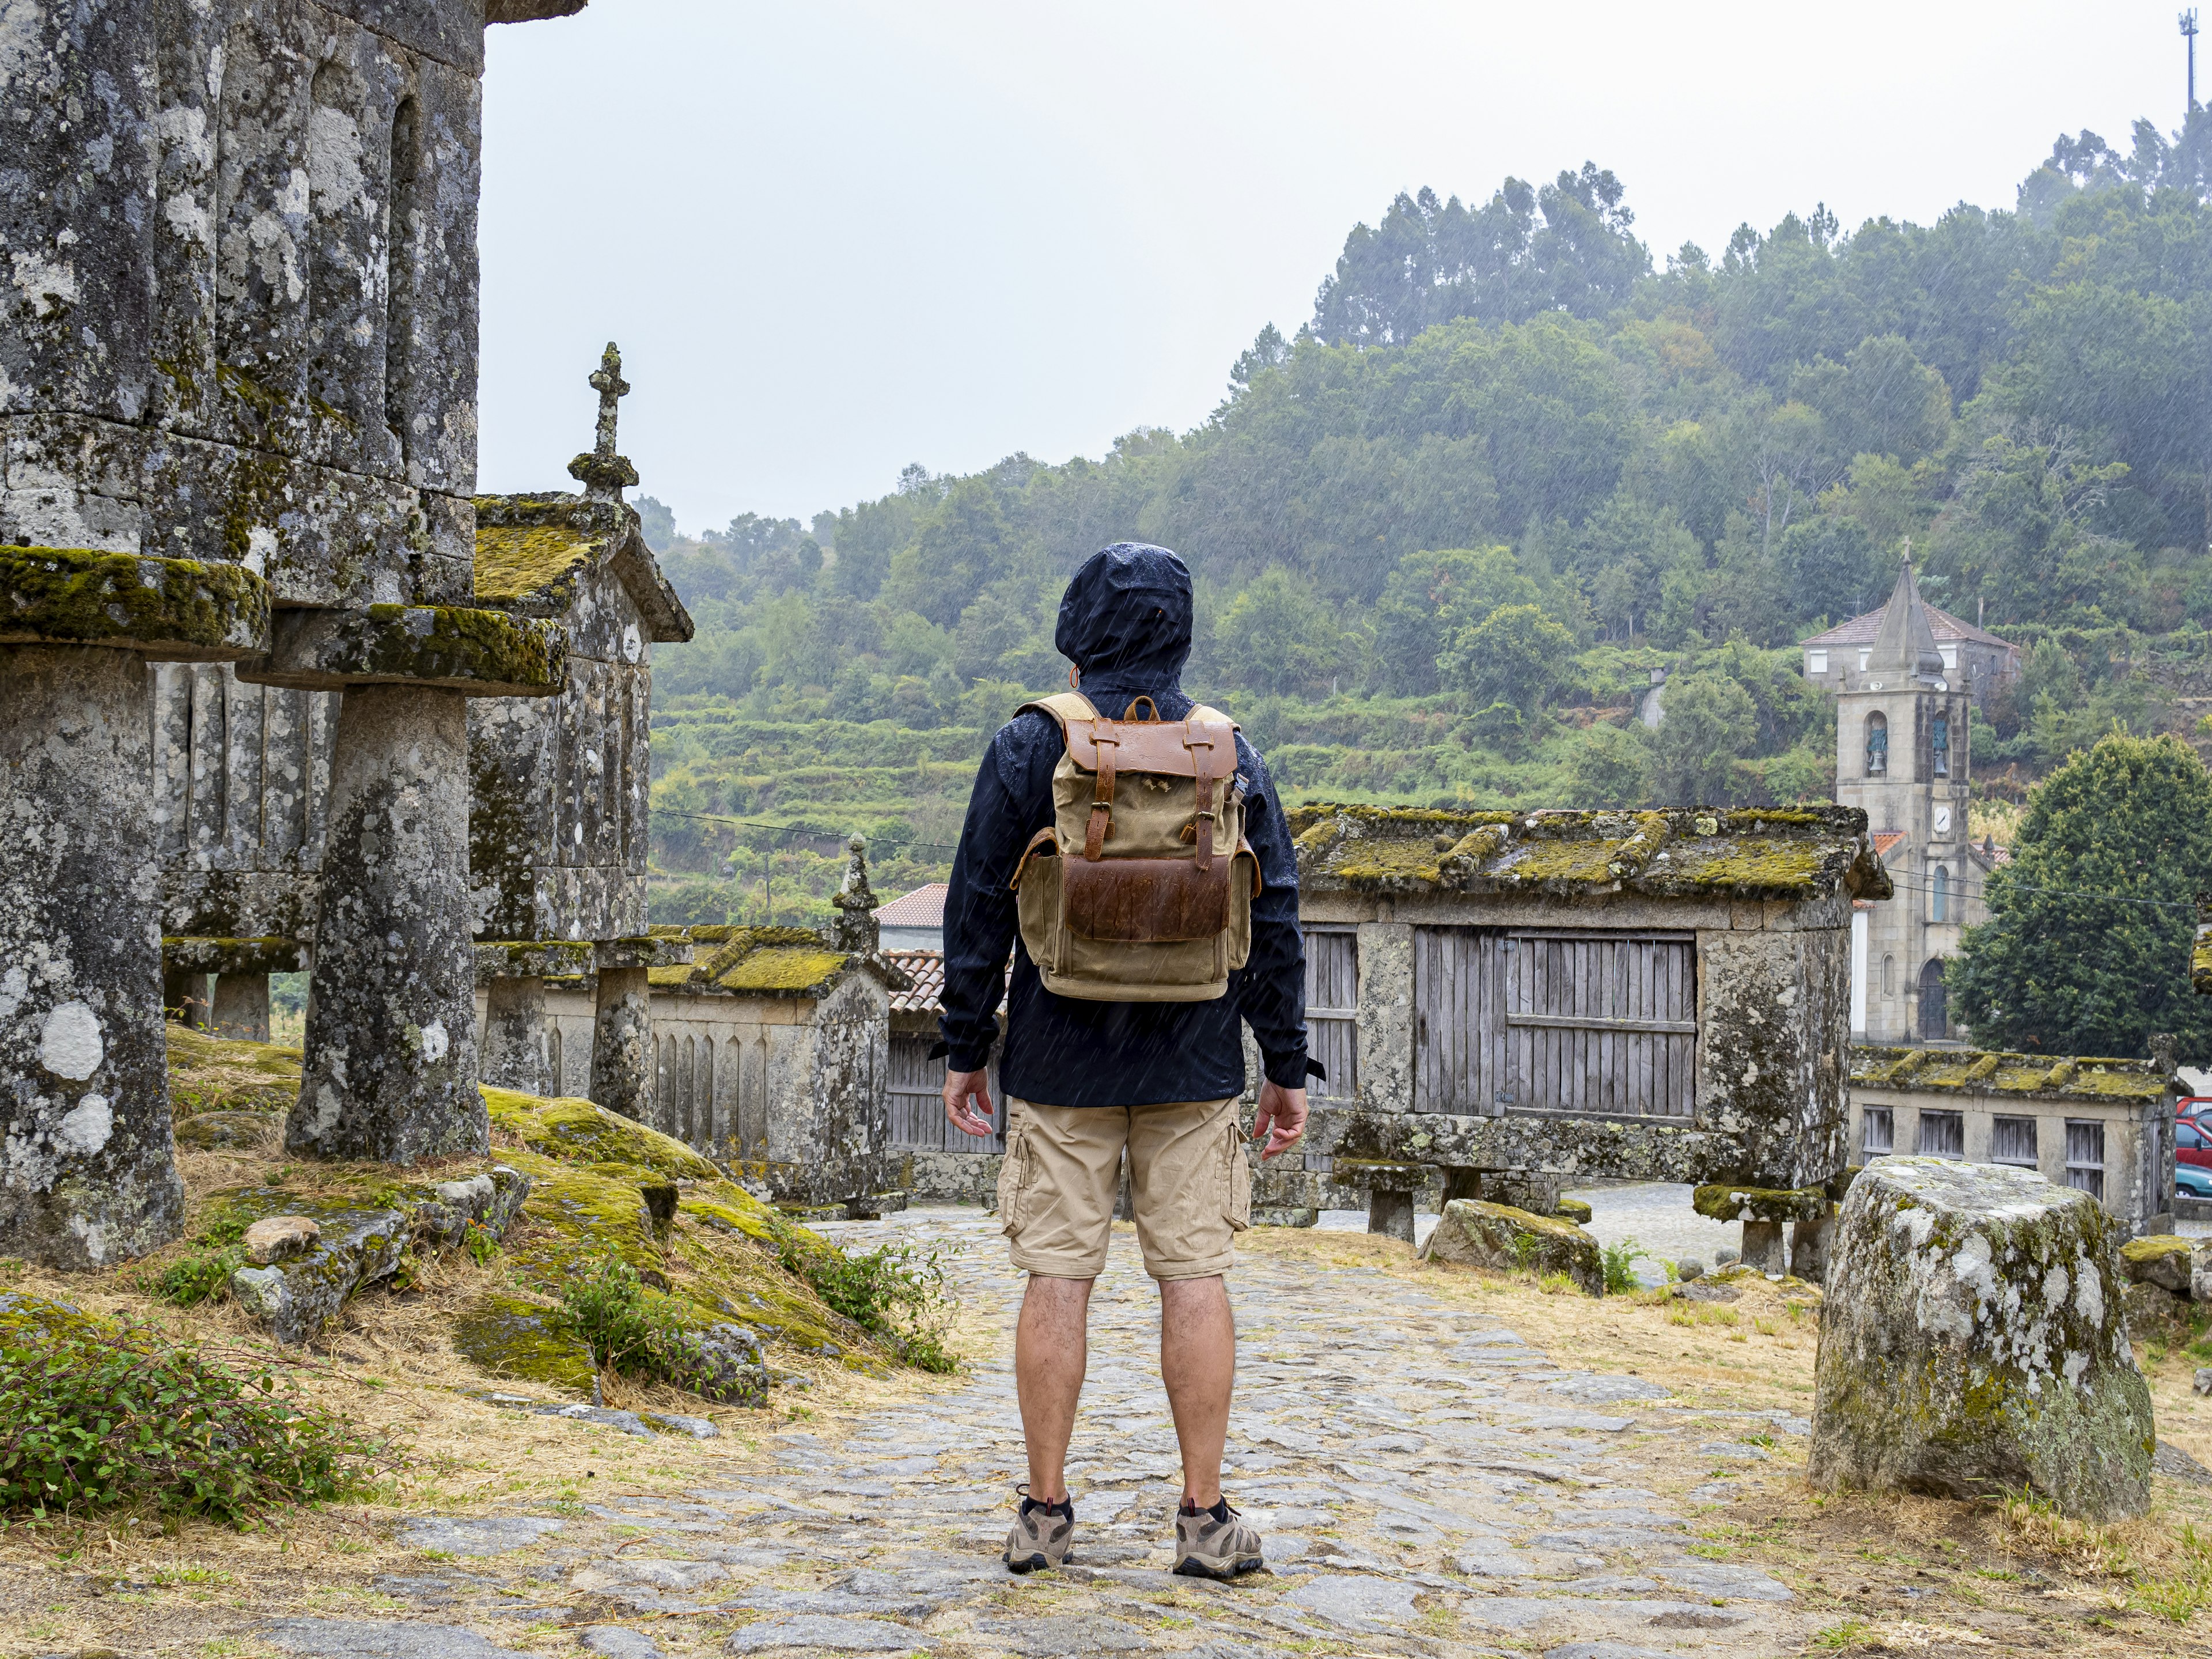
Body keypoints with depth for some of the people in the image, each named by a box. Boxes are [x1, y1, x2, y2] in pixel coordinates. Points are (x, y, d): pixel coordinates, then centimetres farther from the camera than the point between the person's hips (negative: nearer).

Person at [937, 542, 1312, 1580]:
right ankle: (1205, 1517, 6)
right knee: (1194, 1276, 4)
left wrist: (965, 1048, 6)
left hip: (1059, 1063, -1)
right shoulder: (1232, 757, 3)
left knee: (1058, 1277, 3)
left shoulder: (1030, 748, -3)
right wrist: (1288, 1067, 9)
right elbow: (1275, 922, 4)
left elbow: (978, 908, -2)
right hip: (1195, 1066, 1)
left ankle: (1045, 1512, 8)